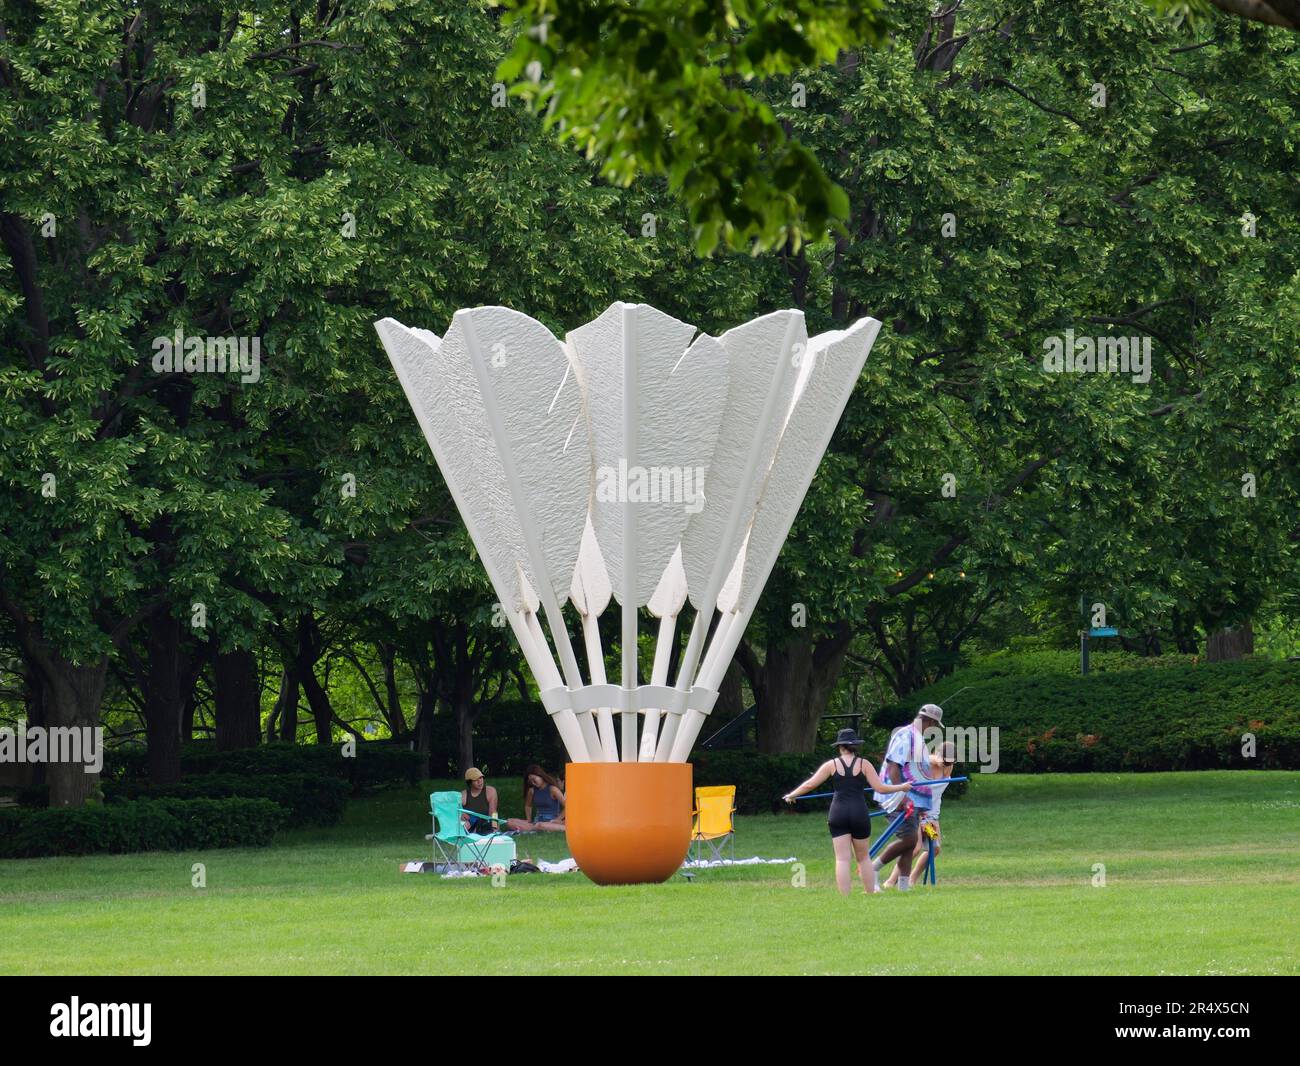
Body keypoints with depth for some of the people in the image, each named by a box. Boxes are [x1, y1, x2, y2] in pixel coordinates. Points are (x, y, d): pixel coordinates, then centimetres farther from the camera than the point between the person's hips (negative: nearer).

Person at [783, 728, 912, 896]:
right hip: (859, 813, 1)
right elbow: (880, 787, 1)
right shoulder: (863, 764, 3)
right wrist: (902, 787, 16)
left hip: (838, 813, 0)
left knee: (842, 859, -2)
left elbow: (810, 784, 3)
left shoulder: (831, 765, 3)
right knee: (863, 858, 14)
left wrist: (792, 795, 18)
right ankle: (871, 894, 15)